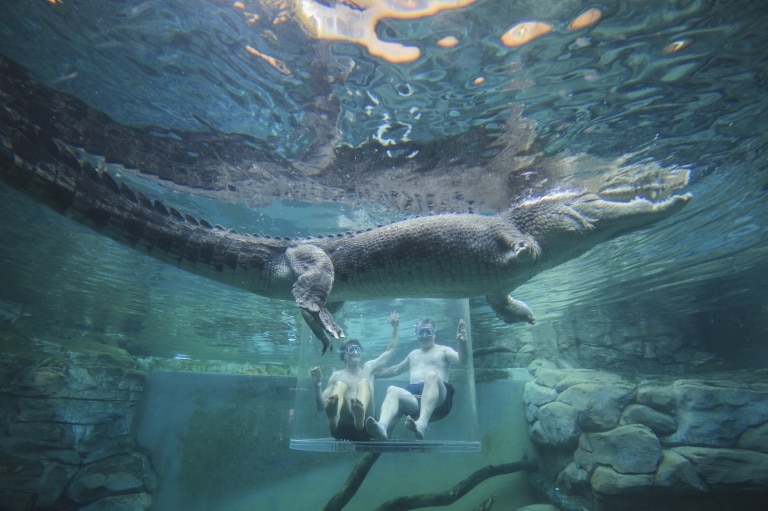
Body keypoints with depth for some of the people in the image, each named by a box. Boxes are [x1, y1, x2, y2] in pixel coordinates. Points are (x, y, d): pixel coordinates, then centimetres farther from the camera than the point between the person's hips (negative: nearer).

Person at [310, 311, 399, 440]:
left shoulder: (368, 368, 23)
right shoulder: (336, 375, 17)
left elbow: (390, 350, 24)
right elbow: (321, 406, 9)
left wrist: (395, 327, 16)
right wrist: (318, 384, -7)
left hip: (365, 426, 1)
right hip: (341, 426, -1)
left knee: (363, 382, -19)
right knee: (340, 385, -20)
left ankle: (360, 417, -55)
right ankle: (333, 419, -55)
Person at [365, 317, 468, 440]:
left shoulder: (443, 350, 16)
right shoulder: (413, 354, 32)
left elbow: (461, 359, -3)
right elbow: (396, 369, 45)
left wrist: (461, 342, -24)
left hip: (438, 401, -4)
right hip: (414, 398, 4)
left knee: (431, 375, -35)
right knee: (392, 390, -26)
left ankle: (421, 424, -57)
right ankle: (382, 427, -54)